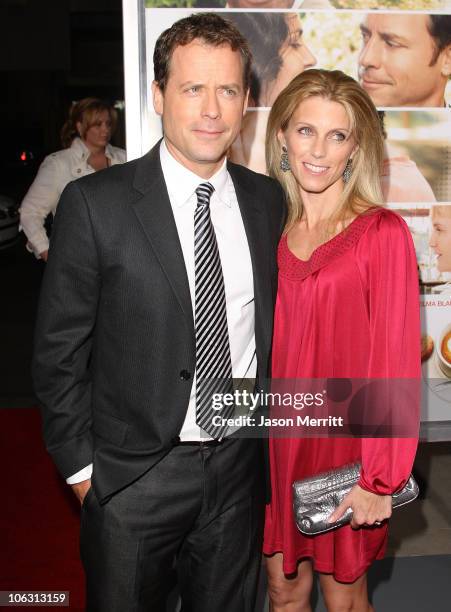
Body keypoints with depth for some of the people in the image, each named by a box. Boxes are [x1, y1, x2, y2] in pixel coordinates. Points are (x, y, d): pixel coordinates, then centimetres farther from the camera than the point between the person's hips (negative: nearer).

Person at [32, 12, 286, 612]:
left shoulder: (267, 199, 0)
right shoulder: (94, 204, -13)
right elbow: (58, 352, -8)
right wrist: (81, 467, -6)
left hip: (240, 466, 4)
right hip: (132, 475, -3)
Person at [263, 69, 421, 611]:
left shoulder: (382, 232, -12)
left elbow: (396, 360, -13)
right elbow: (264, 345, 6)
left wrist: (381, 478, -14)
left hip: (345, 439, -4)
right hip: (278, 438, 4)